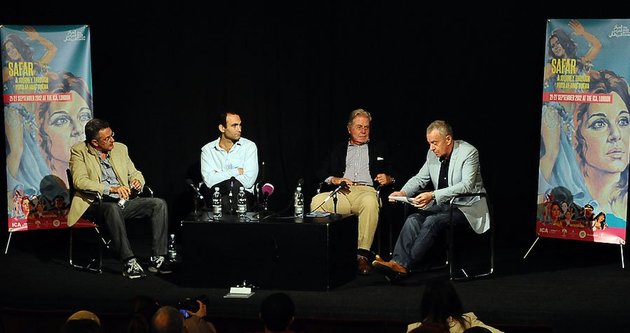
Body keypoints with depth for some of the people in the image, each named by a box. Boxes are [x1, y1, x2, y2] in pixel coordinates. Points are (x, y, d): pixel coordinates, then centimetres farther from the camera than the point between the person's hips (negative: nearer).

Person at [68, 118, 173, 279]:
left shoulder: (120, 148, 14)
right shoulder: (79, 151, -3)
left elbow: (134, 173, 22)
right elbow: (79, 181, -17)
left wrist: (137, 181, -6)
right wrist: (111, 189, -27)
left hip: (123, 201, 6)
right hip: (97, 204, -6)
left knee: (159, 204, -14)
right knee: (113, 208, -40)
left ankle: (157, 259, -18)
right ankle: (129, 262, -41)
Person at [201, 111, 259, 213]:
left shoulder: (249, 146, 1)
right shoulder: (207, 149, 4)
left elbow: (248, 181, -11)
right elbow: (209, 180, -11)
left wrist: (220, 176, -6)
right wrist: (236, 172, -9)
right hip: (216, 198, 0)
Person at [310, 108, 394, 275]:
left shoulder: (379, 148, 26)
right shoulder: (338, 149, 27)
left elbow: (394, 173, 21)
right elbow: (322, 173, 18)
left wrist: (388, 178, -3)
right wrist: (334, 180, -4)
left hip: (367, 190, -2)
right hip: (342, 193, 2)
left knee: (370, 202, -40)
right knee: (317, 201, -31)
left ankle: (362, 255, -41)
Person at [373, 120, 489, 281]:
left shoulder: (468, 153, -15)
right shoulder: (433, 153, 6)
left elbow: (466, 186, -26)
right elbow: (420, 178, 15)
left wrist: (433, 195, -35)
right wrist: (403, 193, -8)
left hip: (466, 206, -7)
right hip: (442, 204, 7)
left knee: (431, 221, -30)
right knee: (413, 219, -21)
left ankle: (404, 264, -33)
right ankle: (398, 262, -33)